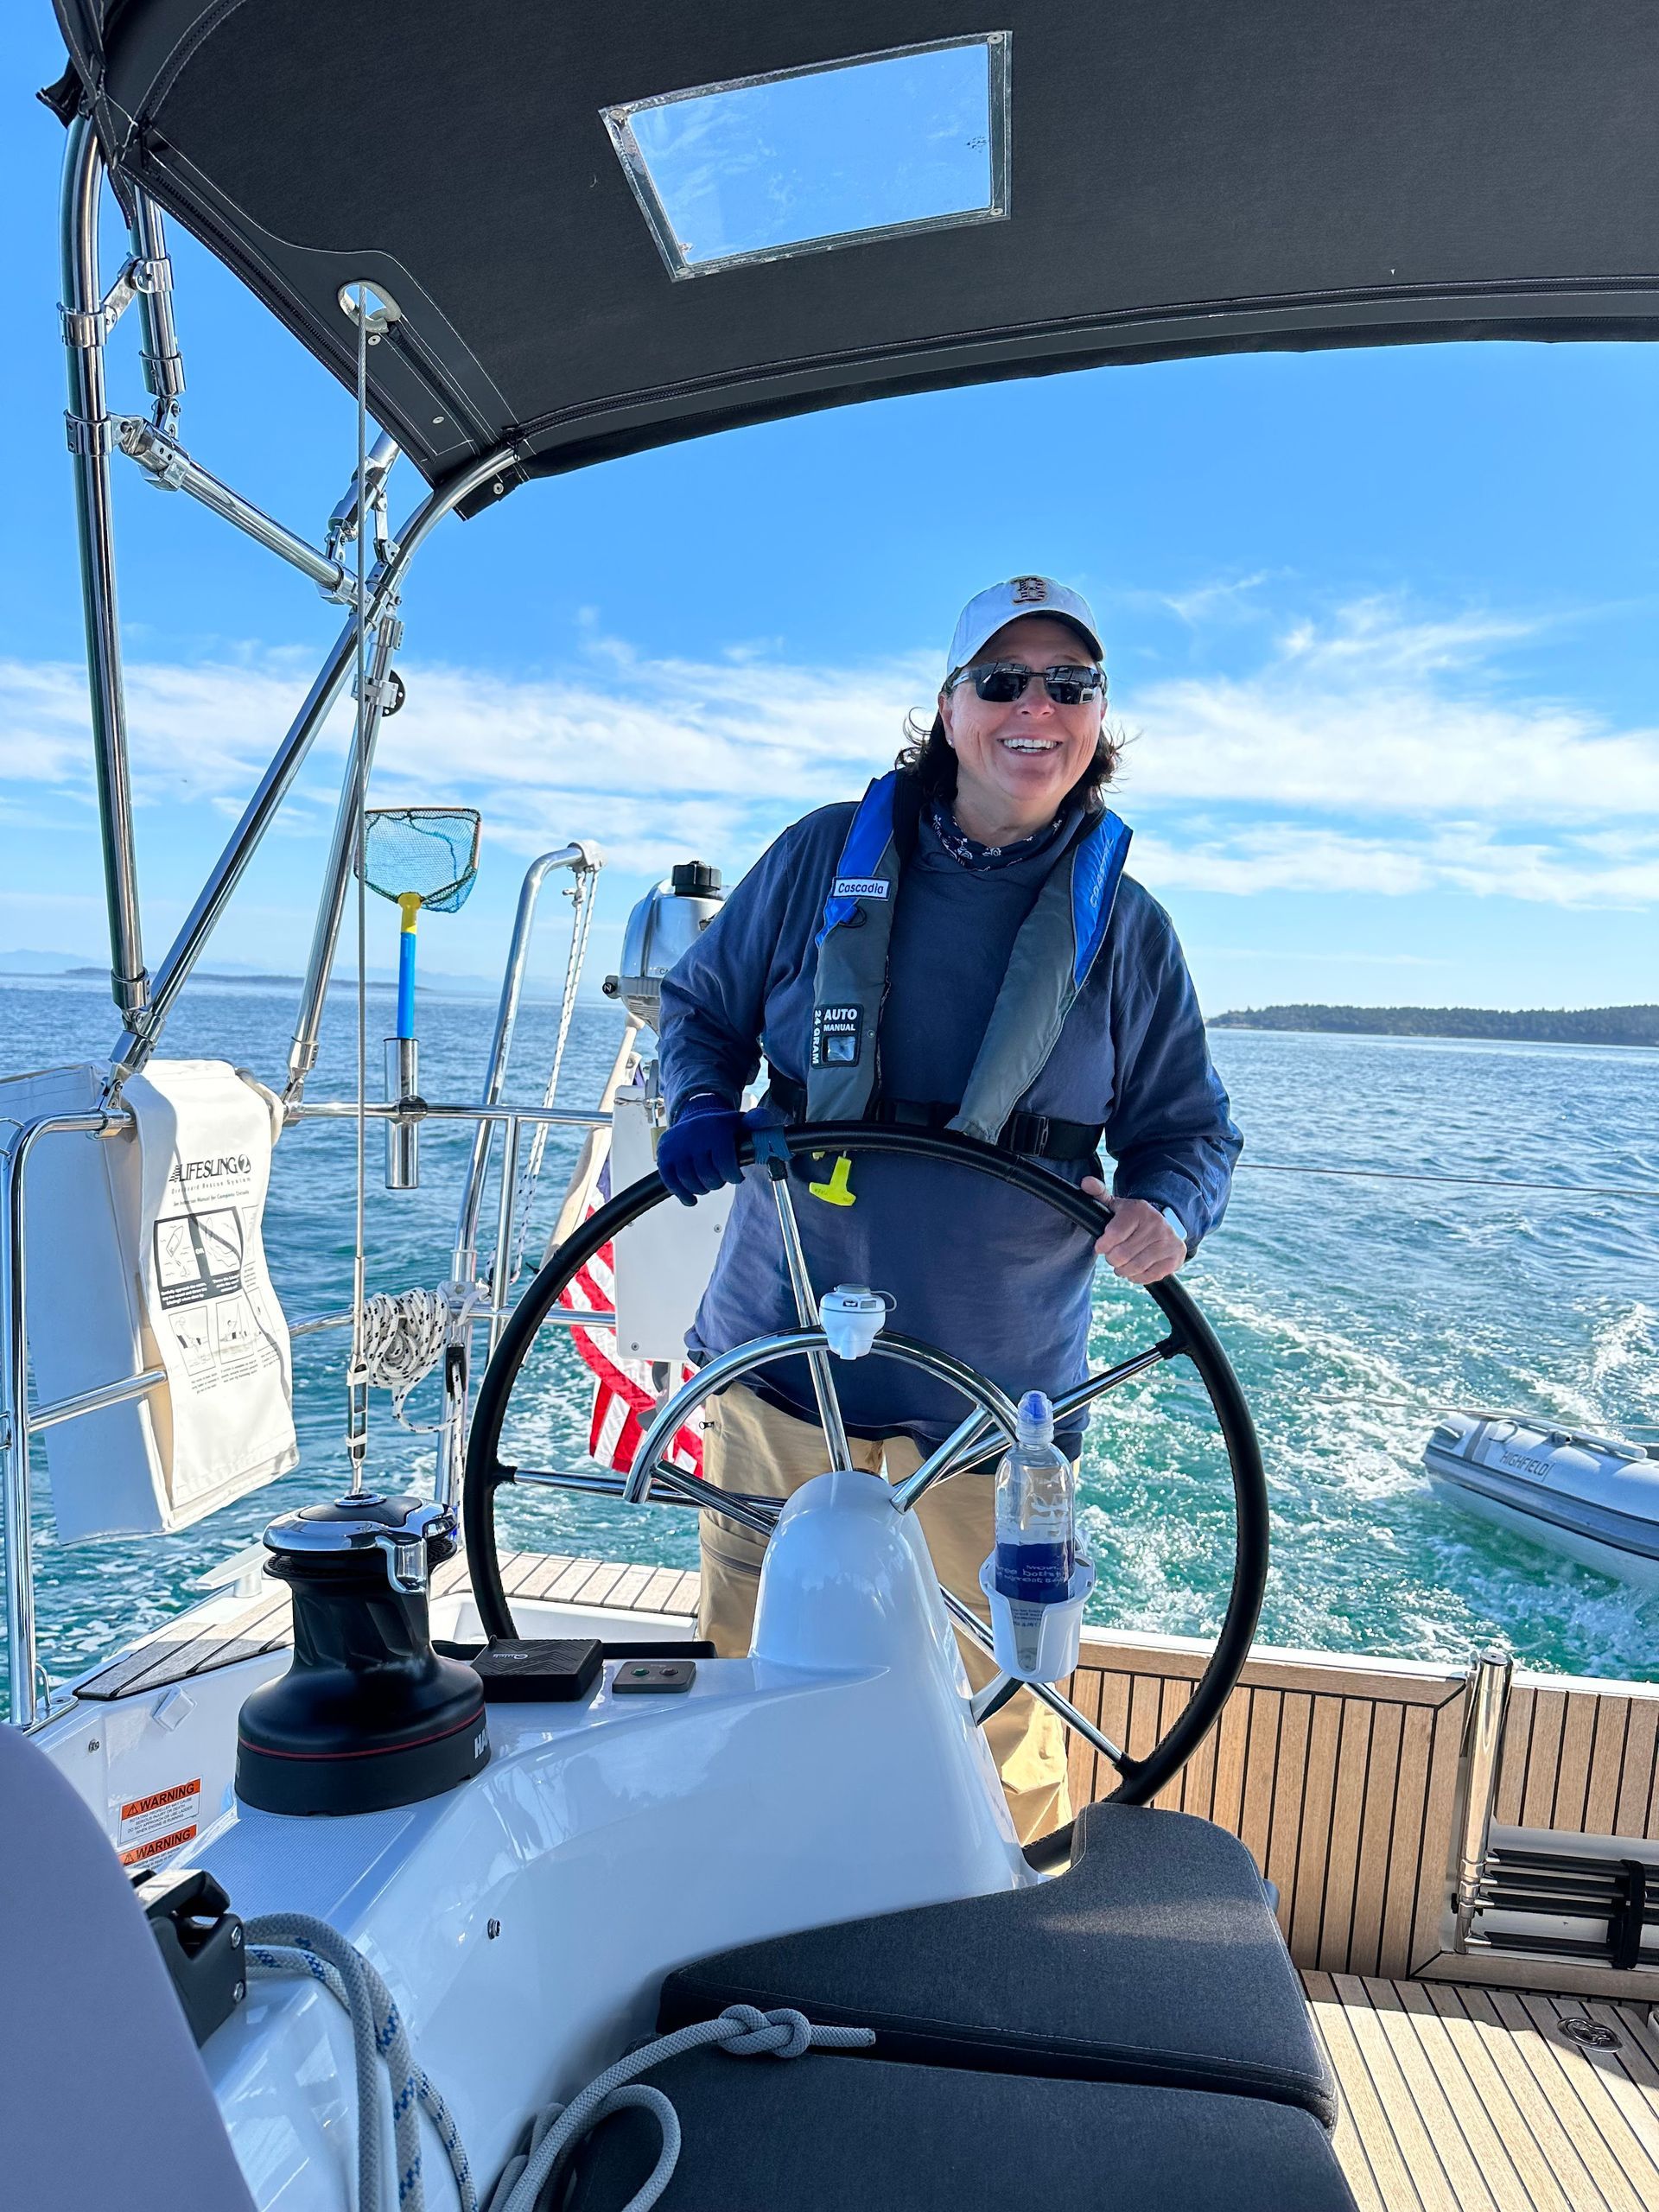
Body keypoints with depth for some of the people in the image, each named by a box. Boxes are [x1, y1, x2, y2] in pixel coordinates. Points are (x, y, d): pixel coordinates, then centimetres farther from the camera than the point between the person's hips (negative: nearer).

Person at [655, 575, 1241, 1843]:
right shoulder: (826, 856, 1)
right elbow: (702, 1006, 11)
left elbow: (1190, 1127, 6)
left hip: (996, 1379, 0)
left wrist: (1167, 1212, -16)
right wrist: (701, 1107, -10)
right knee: (748, 1656, 17)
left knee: (998, 1689, 12)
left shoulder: (1126, 928, 2)